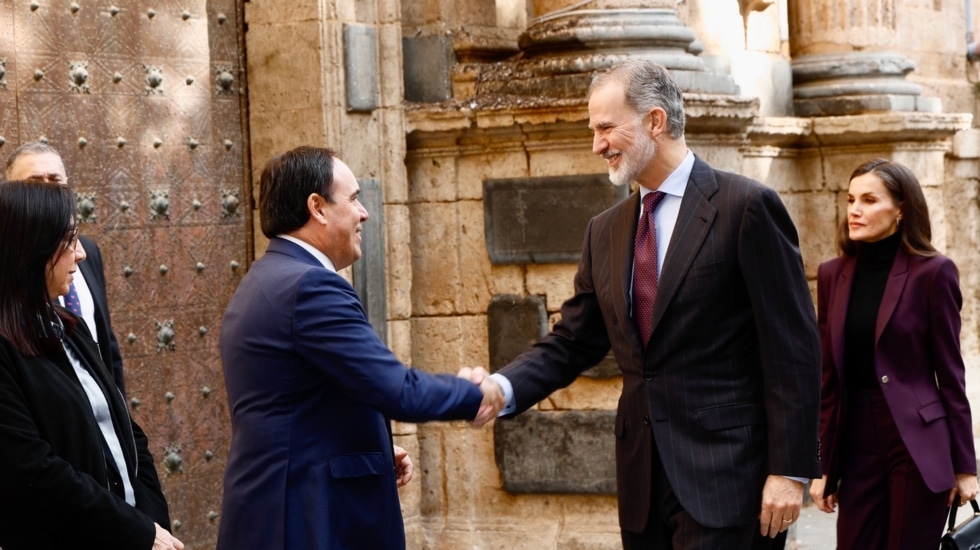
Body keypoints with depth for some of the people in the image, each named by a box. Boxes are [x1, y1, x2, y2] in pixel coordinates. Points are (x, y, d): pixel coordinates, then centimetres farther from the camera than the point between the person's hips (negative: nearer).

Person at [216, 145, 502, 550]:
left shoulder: (263, 285, 14)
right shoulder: (309, 287, -17)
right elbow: (400, 392, -20)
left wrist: (376, 453, 11)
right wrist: (475, 394, -3)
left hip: (273, 515, 10)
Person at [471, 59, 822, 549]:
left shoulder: (746, 207, -7)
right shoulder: (606, 231, 13)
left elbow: (793, 348, -9)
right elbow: (572, 343, 12)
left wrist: (788, 471, -14)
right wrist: (502, 387, -8)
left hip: (724, 474, -6)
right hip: (644, 482, 6)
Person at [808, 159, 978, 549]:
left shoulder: (932, 272, -5)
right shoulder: (833, 275, 7)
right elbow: (827, 378, 8)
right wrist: (821, 465, 8)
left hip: (918, 445, -4)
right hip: (855, 444, 4)